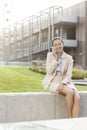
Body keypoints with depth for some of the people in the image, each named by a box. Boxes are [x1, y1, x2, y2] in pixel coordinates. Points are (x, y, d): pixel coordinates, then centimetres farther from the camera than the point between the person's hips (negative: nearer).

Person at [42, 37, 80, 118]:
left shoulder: (69, 58, 4)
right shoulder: (50, 55, 2)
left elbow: (69, 75, -3)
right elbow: (49, 71, -8)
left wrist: (62, 83, -21)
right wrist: (55, 58, -12)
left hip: (65, 82, 2)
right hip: (53, 82, -2)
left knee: (77, 98, -27)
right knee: (70, 92, -32)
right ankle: (69, 118, -16)